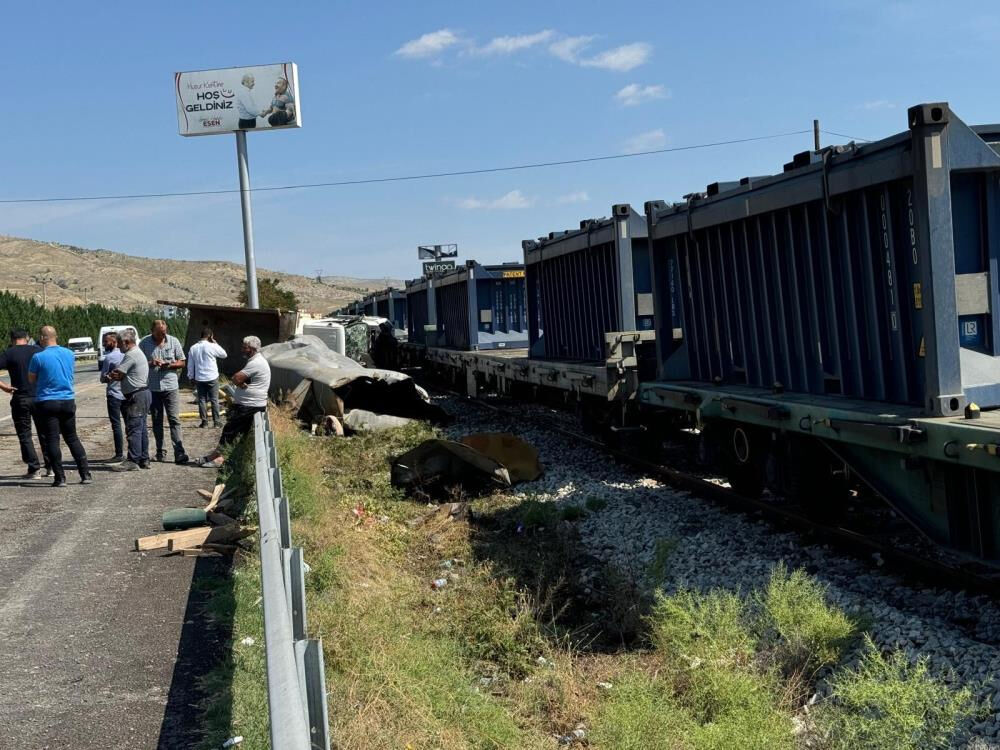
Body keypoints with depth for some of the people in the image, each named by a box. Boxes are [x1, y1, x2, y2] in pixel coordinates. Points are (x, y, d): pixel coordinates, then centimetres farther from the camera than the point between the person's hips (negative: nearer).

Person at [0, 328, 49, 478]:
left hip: (21, 399, -2)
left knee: (24, 435, 7)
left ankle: (34, 468, 2)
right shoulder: (39, 351, 4)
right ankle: (51, 466, 14)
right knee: (44, 432, 13)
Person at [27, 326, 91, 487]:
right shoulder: (69, 354, 4)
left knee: (52, 441, 2)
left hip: (47, 402, -4)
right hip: (68, 401, 5)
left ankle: (60, 477, 0)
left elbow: (31, 380, 1)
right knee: (72, 438, 13)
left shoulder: (38, 357, -11)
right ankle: (86, 474, 9)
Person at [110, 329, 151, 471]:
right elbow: (124, 375, 17)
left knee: (133, 429, -9)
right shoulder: (138, 353, 20)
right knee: (141, 429, 12)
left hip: (136, 396, -11)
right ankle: (144, 459, 16)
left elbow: (117, 374, -14)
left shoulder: (131, 355, -15)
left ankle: (133, 461, -9)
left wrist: (110, 375, 7)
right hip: (143, 394, 11)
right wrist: (115, 375, -2)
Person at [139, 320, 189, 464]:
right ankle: (160, 452, 18)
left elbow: (182, 363, 7)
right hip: (152, 388, 1)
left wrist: (169, 365, -12)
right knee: (157, 421, 9)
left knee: (174, 420, -7)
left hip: (171, 387, -1)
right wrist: (151, 363, -16)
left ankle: (179, 453, -10)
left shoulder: (173, 341, 3)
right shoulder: (144, 343, 0)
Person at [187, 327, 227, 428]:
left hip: (199, 379, 3)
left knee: (202, 400, 8)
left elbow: (190, 365, 7)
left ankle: (204, 421, 7)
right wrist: (215, 343, 7)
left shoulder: (193, 348, 3)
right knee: (214, 400, 4)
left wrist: (191, 377, 16)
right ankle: (216, 421, 4)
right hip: (212, 378, -3)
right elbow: (224, 354, 6)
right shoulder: (212, 346, -10)